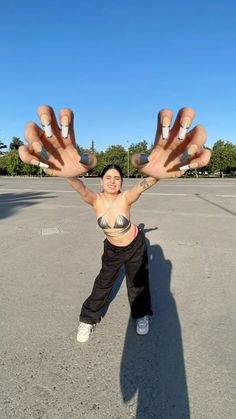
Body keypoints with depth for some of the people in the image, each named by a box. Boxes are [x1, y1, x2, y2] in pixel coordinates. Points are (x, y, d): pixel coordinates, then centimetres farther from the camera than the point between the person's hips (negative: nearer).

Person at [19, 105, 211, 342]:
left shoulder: (126, 198, -28)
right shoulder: (95, 199, -21)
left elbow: (148, 181, -39)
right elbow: (79, 186, -38)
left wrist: (168, 167, -53)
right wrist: (64, 171, -54)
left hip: (135, 246, -1)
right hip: (112, 249, 2)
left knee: (138, 281, 14)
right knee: (103, 283, 11)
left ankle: (142, 315, 40)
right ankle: (88, 319, 31)